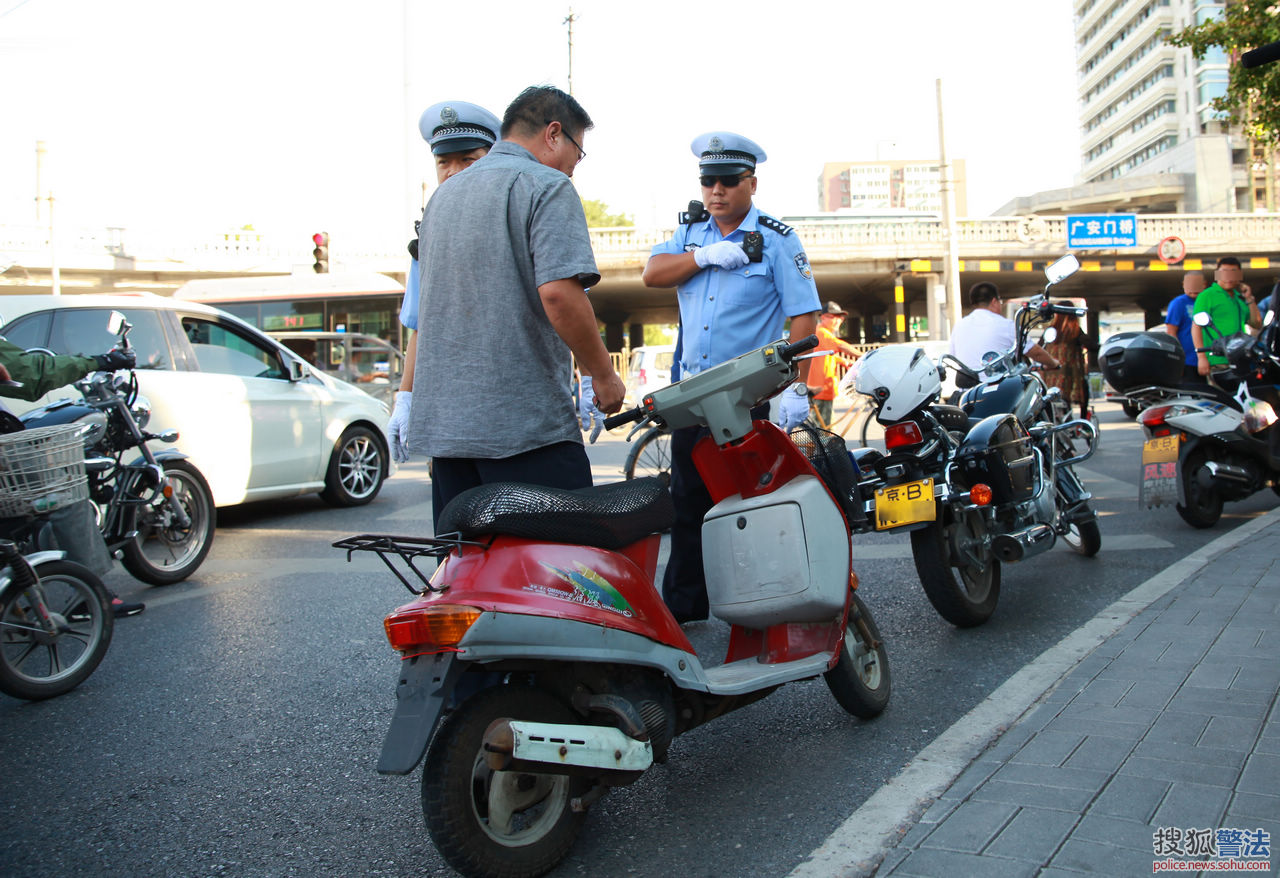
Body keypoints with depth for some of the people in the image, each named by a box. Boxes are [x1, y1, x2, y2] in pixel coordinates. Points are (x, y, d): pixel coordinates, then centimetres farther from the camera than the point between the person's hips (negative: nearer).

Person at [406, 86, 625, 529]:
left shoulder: (443, 194, 21)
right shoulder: (546, 185, -5)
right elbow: (558, 292, -20)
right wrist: (604, 375, -8)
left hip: (441, 424, 8)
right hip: (526, 424, -8)